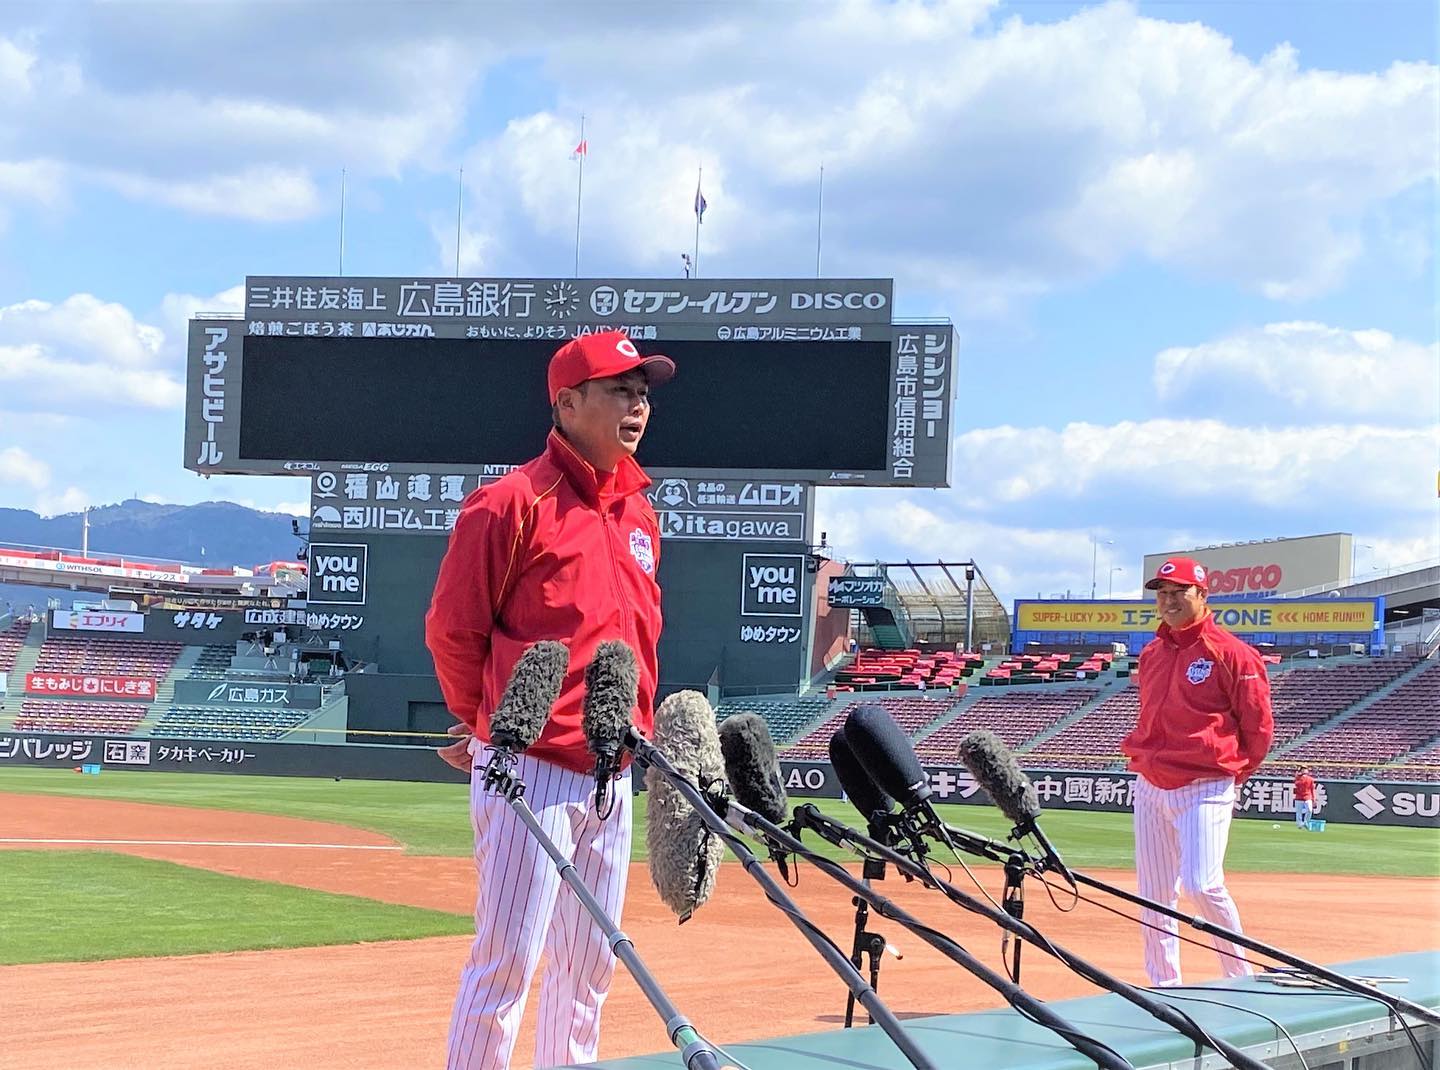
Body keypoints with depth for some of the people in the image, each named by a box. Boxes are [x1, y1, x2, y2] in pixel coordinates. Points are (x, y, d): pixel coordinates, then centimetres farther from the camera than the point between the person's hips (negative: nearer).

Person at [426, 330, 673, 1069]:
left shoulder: (640, 516, 14)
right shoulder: (514, 503, -9)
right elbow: (452, 630, -7)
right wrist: (494, 728, 1)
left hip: (611, 776, 8)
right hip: (531, 771, -8)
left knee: (590, 964, 14)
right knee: (507, 960, -7)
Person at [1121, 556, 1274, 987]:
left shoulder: (1230, 653, -6)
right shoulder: (1151, 653, 13)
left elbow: (1259, 725, -3)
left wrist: (1231, 776, 0)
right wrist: (1141, 755, 15)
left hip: (1204, 790, -7)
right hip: (1150, 787, 7)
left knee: (1201, 884, -18)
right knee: (1154, 894, 6)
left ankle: (1239, 975, 2)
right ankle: (1164, 985, 15)